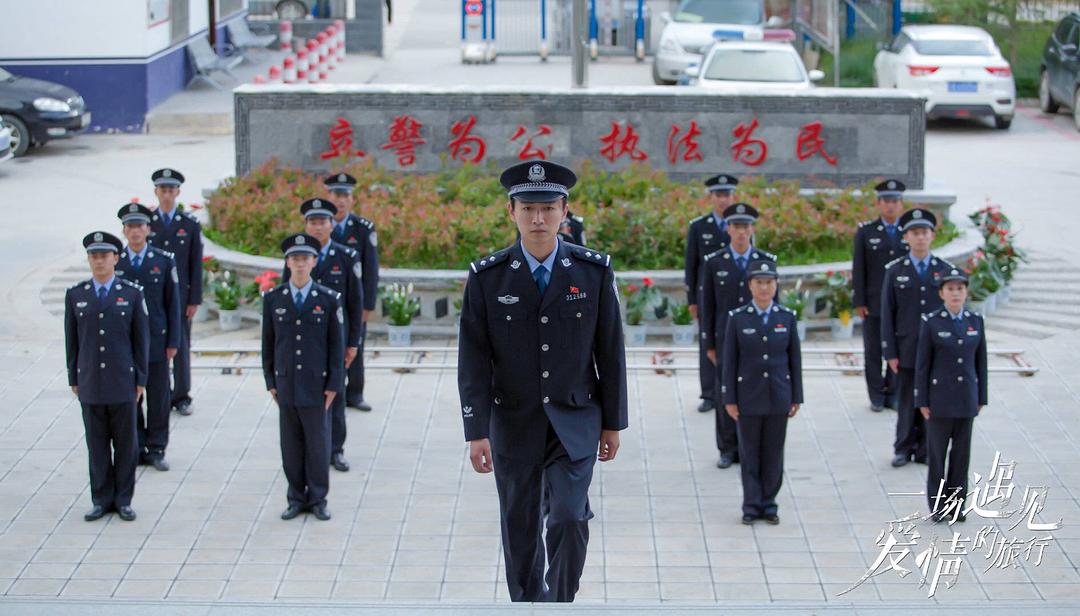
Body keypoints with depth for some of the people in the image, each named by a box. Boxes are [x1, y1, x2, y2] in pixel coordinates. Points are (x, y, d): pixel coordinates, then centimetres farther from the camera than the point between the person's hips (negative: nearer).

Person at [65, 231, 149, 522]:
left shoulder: (132, 294, 2)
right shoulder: (75, 295, 6)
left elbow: (141, 340, 3)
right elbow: (71, 341, 9)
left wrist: (141, 379, -1)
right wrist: (73, 379, 6)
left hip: (123, 382, -1)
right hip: (90, 383, 1)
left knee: (125, 443, 4)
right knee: (97, 444, 5)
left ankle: (123, 500, 12)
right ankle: (101, 500, 13)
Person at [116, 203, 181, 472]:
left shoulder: (164, 261, 1)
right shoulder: (113, 263, 3)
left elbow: (173, 303, 2)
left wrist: (173, 342, -2)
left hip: (156, 341, -1)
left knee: (158, 398, 3)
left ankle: (156, 450, 12)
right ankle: (136, 450, 13)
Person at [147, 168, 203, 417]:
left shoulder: (190, 225, 3)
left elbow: (196, 264, 2)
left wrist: (194, 300, -3)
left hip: (180, 295, 0)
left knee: (181, 346, 3)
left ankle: (182, 397, 11)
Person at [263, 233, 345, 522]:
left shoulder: (329, 299, -2)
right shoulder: (273, 298, 3)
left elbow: (337, 345, 0)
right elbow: (268, 343, 8)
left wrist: (334, 385, -4)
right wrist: (271, 381, 5)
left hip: (317, 384, -1)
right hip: (286, 384, 2)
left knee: (318, 442, 3)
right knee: (291, 444, 6)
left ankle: (318, 499, 13)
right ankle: (296, 498, 16)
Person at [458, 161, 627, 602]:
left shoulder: (594, 270, -6)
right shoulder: (487, 276, -7)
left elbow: (610, 350, 1)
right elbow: (473, 358, -8)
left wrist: (613, 422, 3)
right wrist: (477, 432, -13)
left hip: (575, 419, 0)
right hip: (514, 421, 1)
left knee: (569, 517, -15)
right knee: (520, 531, 8)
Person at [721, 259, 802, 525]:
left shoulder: (787, 317, 2)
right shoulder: (737, 318, -2)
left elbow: (795, 359, 5)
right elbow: (729, 361, -1)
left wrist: (796, 397, 3)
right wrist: (729, 399, -4)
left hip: (779, 398, 1)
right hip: (749, 398, -1)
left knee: (774, 453, 6)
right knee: (750, 453, 4)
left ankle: (769, 503, 16)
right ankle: (752, 505, 12)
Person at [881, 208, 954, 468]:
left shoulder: (945, 270, 4)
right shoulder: (895, 271, 1)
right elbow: (887, 314, 1)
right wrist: (890, 352, -4)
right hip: (906, 349, -1)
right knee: (906, 401, 5)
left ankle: (925, 450, 14)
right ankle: (904, 449, 16)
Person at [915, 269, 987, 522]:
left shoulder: (976, 321, 3)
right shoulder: (930, 322, -7)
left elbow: (980, 361, 7)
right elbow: (922, 364, -6)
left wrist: (981, 397, 6)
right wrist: (922, 401, -8)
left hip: (966, 397, 3)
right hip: (940, 396, -3)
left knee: (962, 450, 7)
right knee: (937, 451, 3)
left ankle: (956, 502, 16)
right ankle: (937, 504, 12)